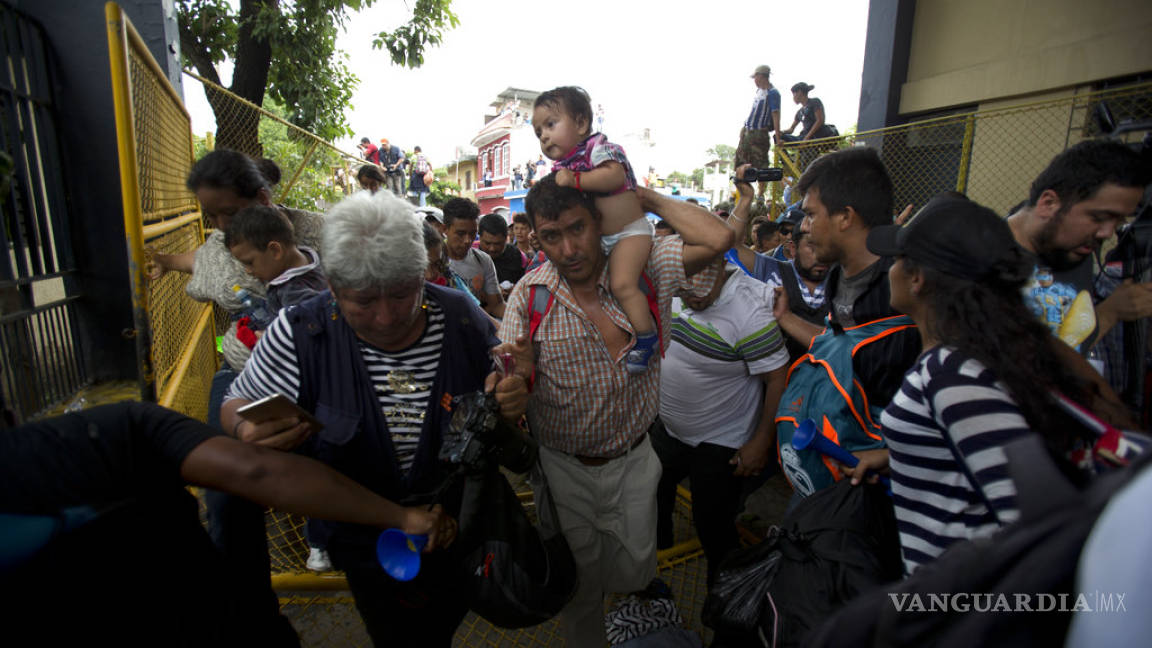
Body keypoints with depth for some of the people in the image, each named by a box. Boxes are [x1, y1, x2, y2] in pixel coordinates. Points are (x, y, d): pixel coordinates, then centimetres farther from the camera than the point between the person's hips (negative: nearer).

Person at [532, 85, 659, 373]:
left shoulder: (597, 147, -15)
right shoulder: (562, 166, 9)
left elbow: (615, 176, -34)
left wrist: (575, 180, -34)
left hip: (629, 231, -9)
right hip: (598, 237, 9)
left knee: (622, 283, -24)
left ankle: (646, 336, -10)